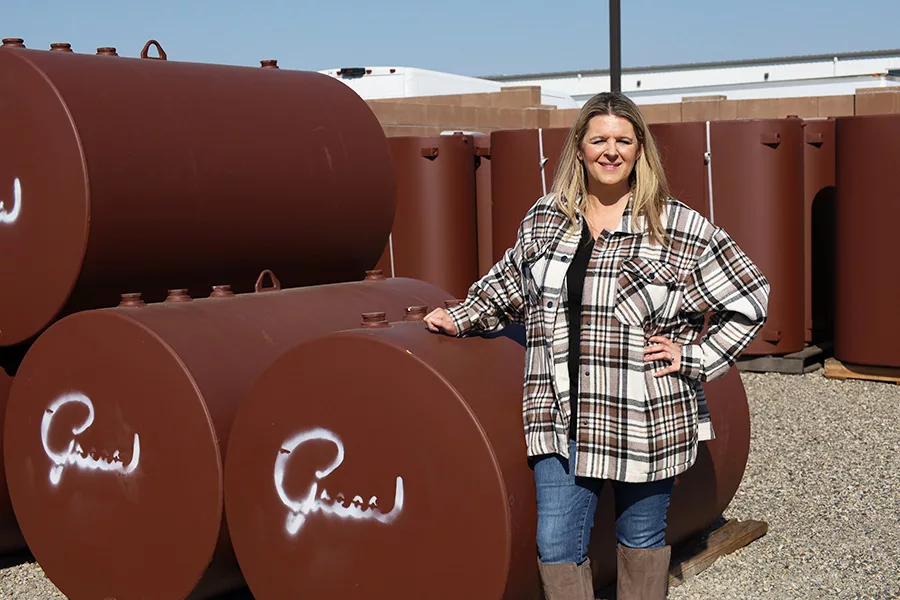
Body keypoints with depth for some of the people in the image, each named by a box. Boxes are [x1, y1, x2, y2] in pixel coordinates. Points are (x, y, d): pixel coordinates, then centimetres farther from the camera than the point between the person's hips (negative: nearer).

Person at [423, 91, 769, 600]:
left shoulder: (681, 230, -5)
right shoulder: (544, 220, 7)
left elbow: (749, 301, 0)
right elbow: (511, 285, 25)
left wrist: (693, 358, -4)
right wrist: (462, 319, 16)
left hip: (647, 421, -2)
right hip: (563, 420, 3)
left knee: (642, 538, 14)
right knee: (557, 548, 0)